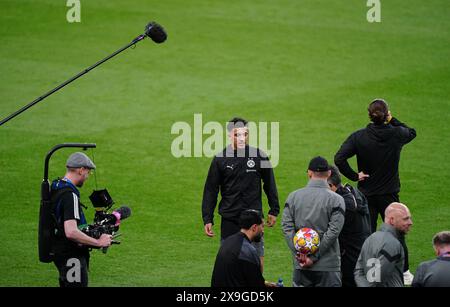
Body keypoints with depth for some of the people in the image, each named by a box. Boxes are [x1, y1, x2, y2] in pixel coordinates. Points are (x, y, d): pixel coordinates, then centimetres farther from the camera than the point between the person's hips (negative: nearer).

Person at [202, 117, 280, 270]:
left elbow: (270, 185, 10)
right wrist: (207, 219, -1)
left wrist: (274, 210, 9)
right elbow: (210, 190, 3)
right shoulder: (220, 159, -1)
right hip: (229, 219, 0)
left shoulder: (259, 156, -1)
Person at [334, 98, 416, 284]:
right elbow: (411, 133, 16)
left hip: (366, 194, 0)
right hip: (389, 194, 0)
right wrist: (392, 120, 15)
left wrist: (354, 176, -10)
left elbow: (339, 159, -20)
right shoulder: (396, 134, -8)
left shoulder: (359, 137, -11)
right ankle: (404, 273, 22)